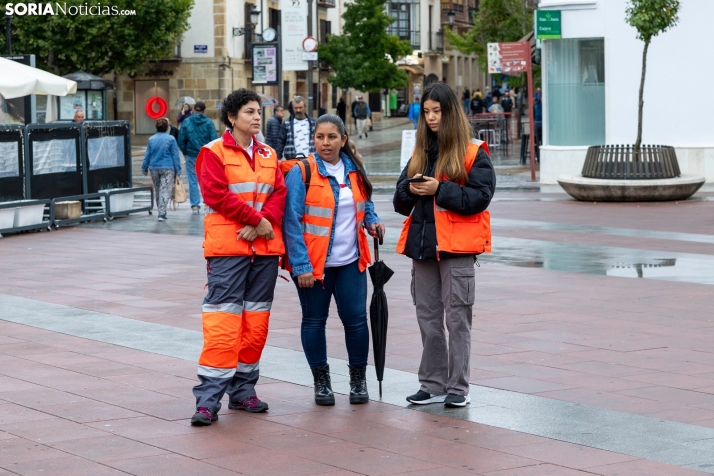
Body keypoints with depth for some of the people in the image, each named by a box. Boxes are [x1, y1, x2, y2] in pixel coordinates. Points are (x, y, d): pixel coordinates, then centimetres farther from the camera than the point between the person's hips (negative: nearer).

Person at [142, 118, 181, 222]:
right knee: (165, 191, -4)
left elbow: (147, 155, 6)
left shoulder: (151, 139, 3)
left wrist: (144, 169, 15)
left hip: (154, 168, 4)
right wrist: (178, 171, 0)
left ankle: (162, 213, 23)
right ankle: (161, 213, -15)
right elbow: (175, 156, -5)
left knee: (157, 191, 16)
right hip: (168, 168, -4)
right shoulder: (171, 139, -6)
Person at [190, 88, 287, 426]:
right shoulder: (215, 152, -2)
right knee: (222, 321, -11)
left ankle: (243, 391, 18)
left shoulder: (268, 155, 15)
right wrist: (256, 219, -12)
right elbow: (216, 195, -12)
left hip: (264, 247, 6)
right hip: (227, 247, -6)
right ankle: (208, 399, -9)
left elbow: (279, 193, 7)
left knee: (256, 321, 8)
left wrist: (264, 223, -11)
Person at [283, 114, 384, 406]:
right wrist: (301, 265, -16)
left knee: (356, 318, 1)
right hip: (313, 263, -3)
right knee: (314, 321, 7)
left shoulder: (355, 171, 6)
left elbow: (365, 204, 24)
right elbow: (291, 221, -12)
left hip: (350, 262, 3)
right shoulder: (301, 173, -9)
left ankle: (358, 377, 19)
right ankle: (321, 380, 22)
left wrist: (371, 221, 1)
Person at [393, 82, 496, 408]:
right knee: (428, 318, 10)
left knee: (457, 318, -2)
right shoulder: (420, 153, 14)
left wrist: (439, 189, -20)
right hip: (422, 245, 6)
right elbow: (400, 202, 14)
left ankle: (458, 388, 5)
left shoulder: (473, 153, -4)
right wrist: (410, 190, -8)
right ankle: (432, 385, 17)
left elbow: (479, 197, -13)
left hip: (457, 246, -6)